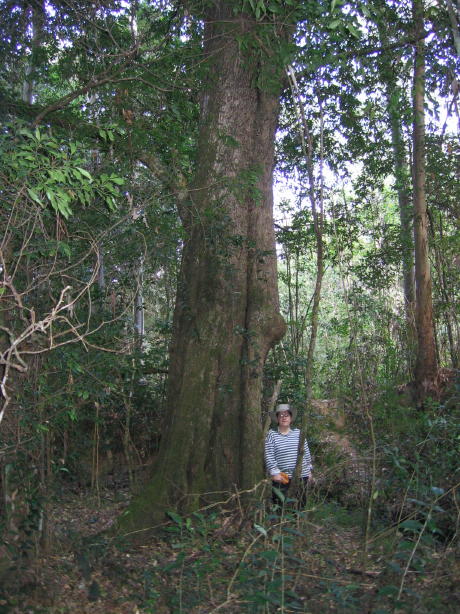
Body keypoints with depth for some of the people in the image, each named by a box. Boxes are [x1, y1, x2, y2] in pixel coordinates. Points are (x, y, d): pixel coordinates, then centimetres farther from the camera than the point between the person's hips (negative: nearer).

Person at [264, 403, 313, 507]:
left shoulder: (298, 433, 8)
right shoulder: (271, 435, -1)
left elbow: (306, 452, 15)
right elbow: (269, 456, -5)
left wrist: (309, 469, 14)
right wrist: (275, 472, -12)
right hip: (281, 478, -3)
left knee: (300, 505, 11)